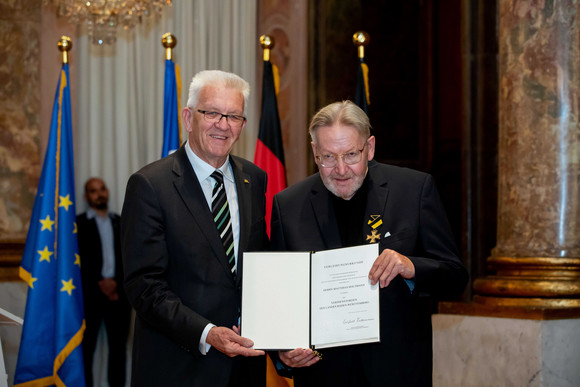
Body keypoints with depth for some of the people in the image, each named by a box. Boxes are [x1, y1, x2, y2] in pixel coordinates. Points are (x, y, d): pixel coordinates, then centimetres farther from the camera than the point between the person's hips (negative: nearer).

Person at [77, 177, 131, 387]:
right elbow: (78, 260, -4)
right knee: (86, 347, -3)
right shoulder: (78, 223, 3)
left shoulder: (121, 223, 15)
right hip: (90, 294, -3)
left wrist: (115, 283, -5)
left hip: (118, 292, 3)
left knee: (118, 346, 4)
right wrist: (99, 283, -11)